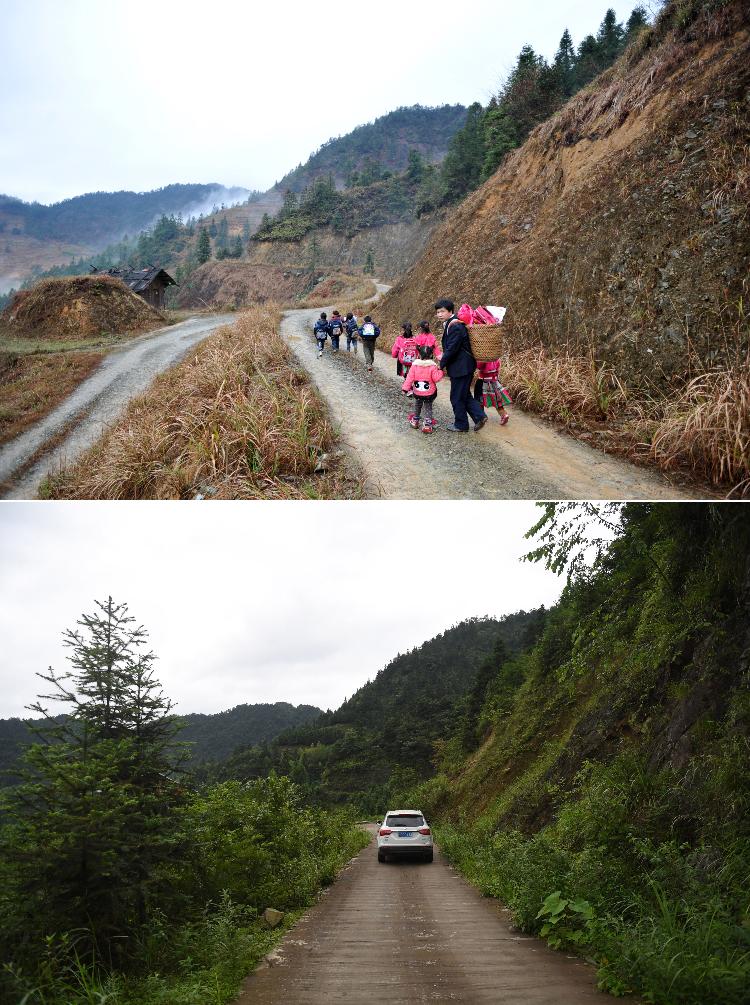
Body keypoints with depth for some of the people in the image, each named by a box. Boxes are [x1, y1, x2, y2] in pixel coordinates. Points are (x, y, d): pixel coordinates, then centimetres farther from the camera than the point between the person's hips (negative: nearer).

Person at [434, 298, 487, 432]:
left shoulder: (455, 327, -20)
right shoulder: (450, 324, 11)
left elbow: (451, 349, -22)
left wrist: (442, 364, -13)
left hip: (461, 367, -10)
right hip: (462, 367, 10)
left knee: (457, 397, 2)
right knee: (464, 395, 16)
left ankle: (461, 425, 14)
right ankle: (479, 416, 14)